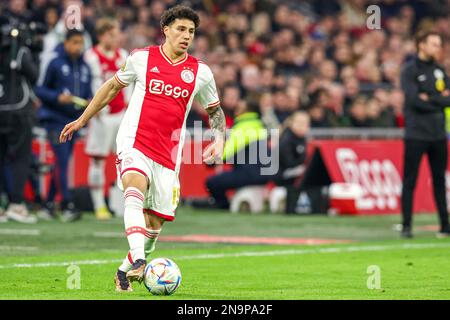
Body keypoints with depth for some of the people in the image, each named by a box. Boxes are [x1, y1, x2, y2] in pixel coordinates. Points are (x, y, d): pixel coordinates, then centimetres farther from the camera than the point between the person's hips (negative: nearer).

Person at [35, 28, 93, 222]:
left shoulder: (85, 67, 9)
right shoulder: (55, 63, -7)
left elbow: (88, 92, 16)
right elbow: (40, 89, -4)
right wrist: (57, 97, -19)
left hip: (74, 121, 6)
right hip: (55, 119, -6)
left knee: (62, 164, 10)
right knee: (62, 162, -12)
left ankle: (49, 204, 19)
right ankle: (67, 206, -15)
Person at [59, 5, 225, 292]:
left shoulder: (201, 72, 7)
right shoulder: (141, 58, 4)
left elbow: (215, 110, 22)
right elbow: (113, 86, 19)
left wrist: (219, 140, 3)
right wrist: (82, 120, 22)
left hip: (168, 155, 3)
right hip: (134, 142, -3)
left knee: (155, 222, 3)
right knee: (136, 189, -33)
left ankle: (125, 272, 25)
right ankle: (138, 260, -45)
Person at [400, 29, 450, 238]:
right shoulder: (410, 70, -4)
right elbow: (414, 100, -16)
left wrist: (429, 99, -11)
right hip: (416, 133, -5)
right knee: (410, 181, -3)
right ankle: (406, 226, 1)